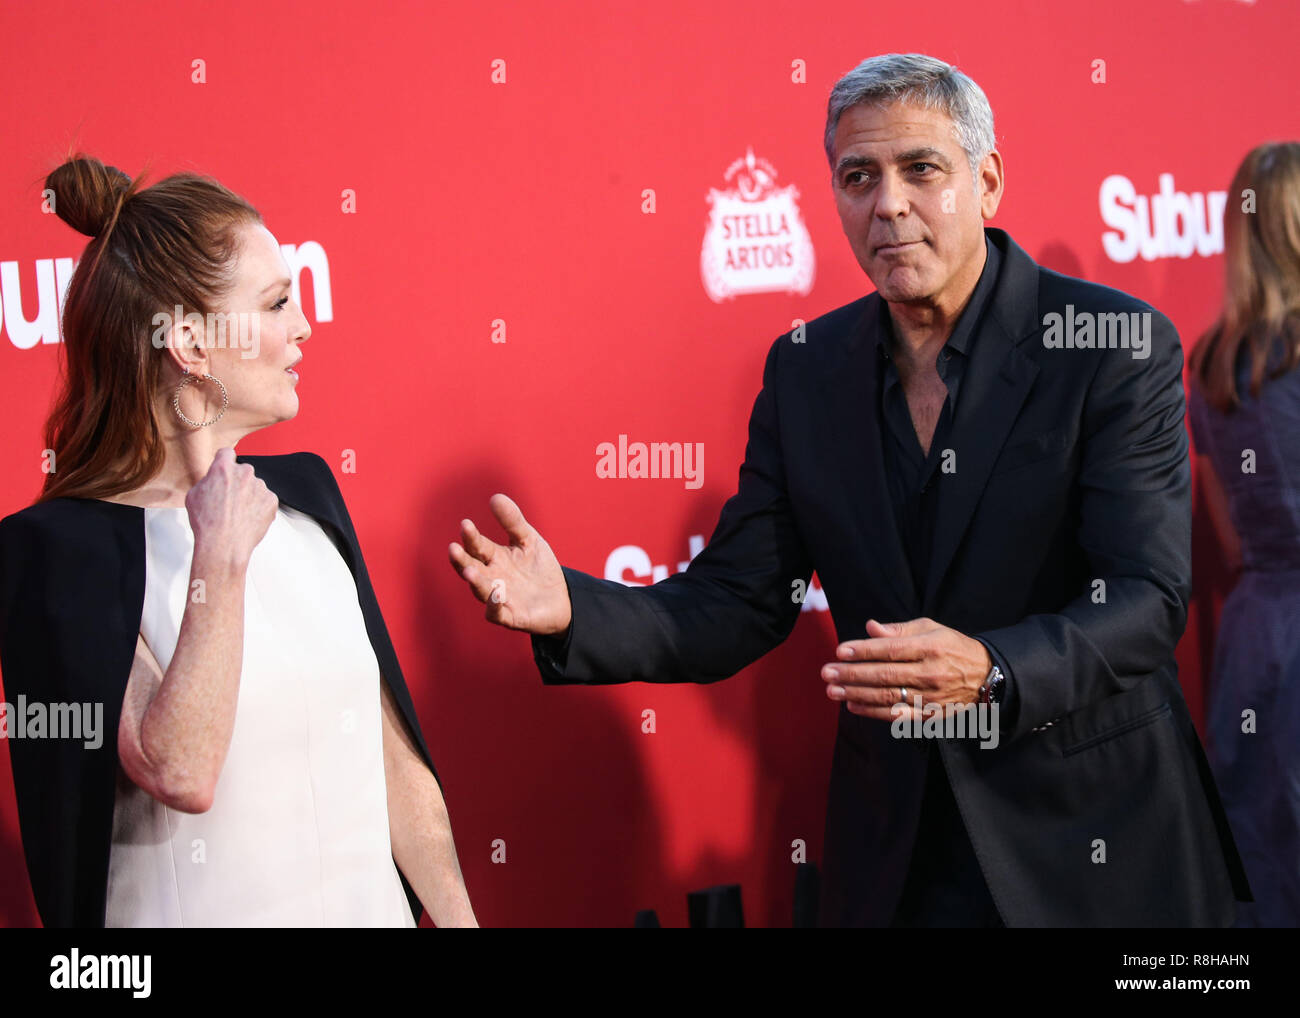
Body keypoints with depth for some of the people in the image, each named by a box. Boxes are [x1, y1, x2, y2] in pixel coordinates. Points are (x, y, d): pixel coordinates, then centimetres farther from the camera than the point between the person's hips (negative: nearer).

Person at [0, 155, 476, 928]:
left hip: (372, 901, 6)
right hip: (205, 908, -5)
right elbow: (180, 772, -25)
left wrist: (458, 916, 4)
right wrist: (221, 561, -20)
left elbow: (391, 753, 7)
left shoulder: (303, 490, 5)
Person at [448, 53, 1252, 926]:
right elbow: (739, 607, 1)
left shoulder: (1122, 347, -12)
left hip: (1096, 848, -3)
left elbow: (1148, 597, -18)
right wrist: (571, 608, -17)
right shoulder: (806, 368, 3)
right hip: (893, 850, 4)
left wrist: (989, 672, -37)